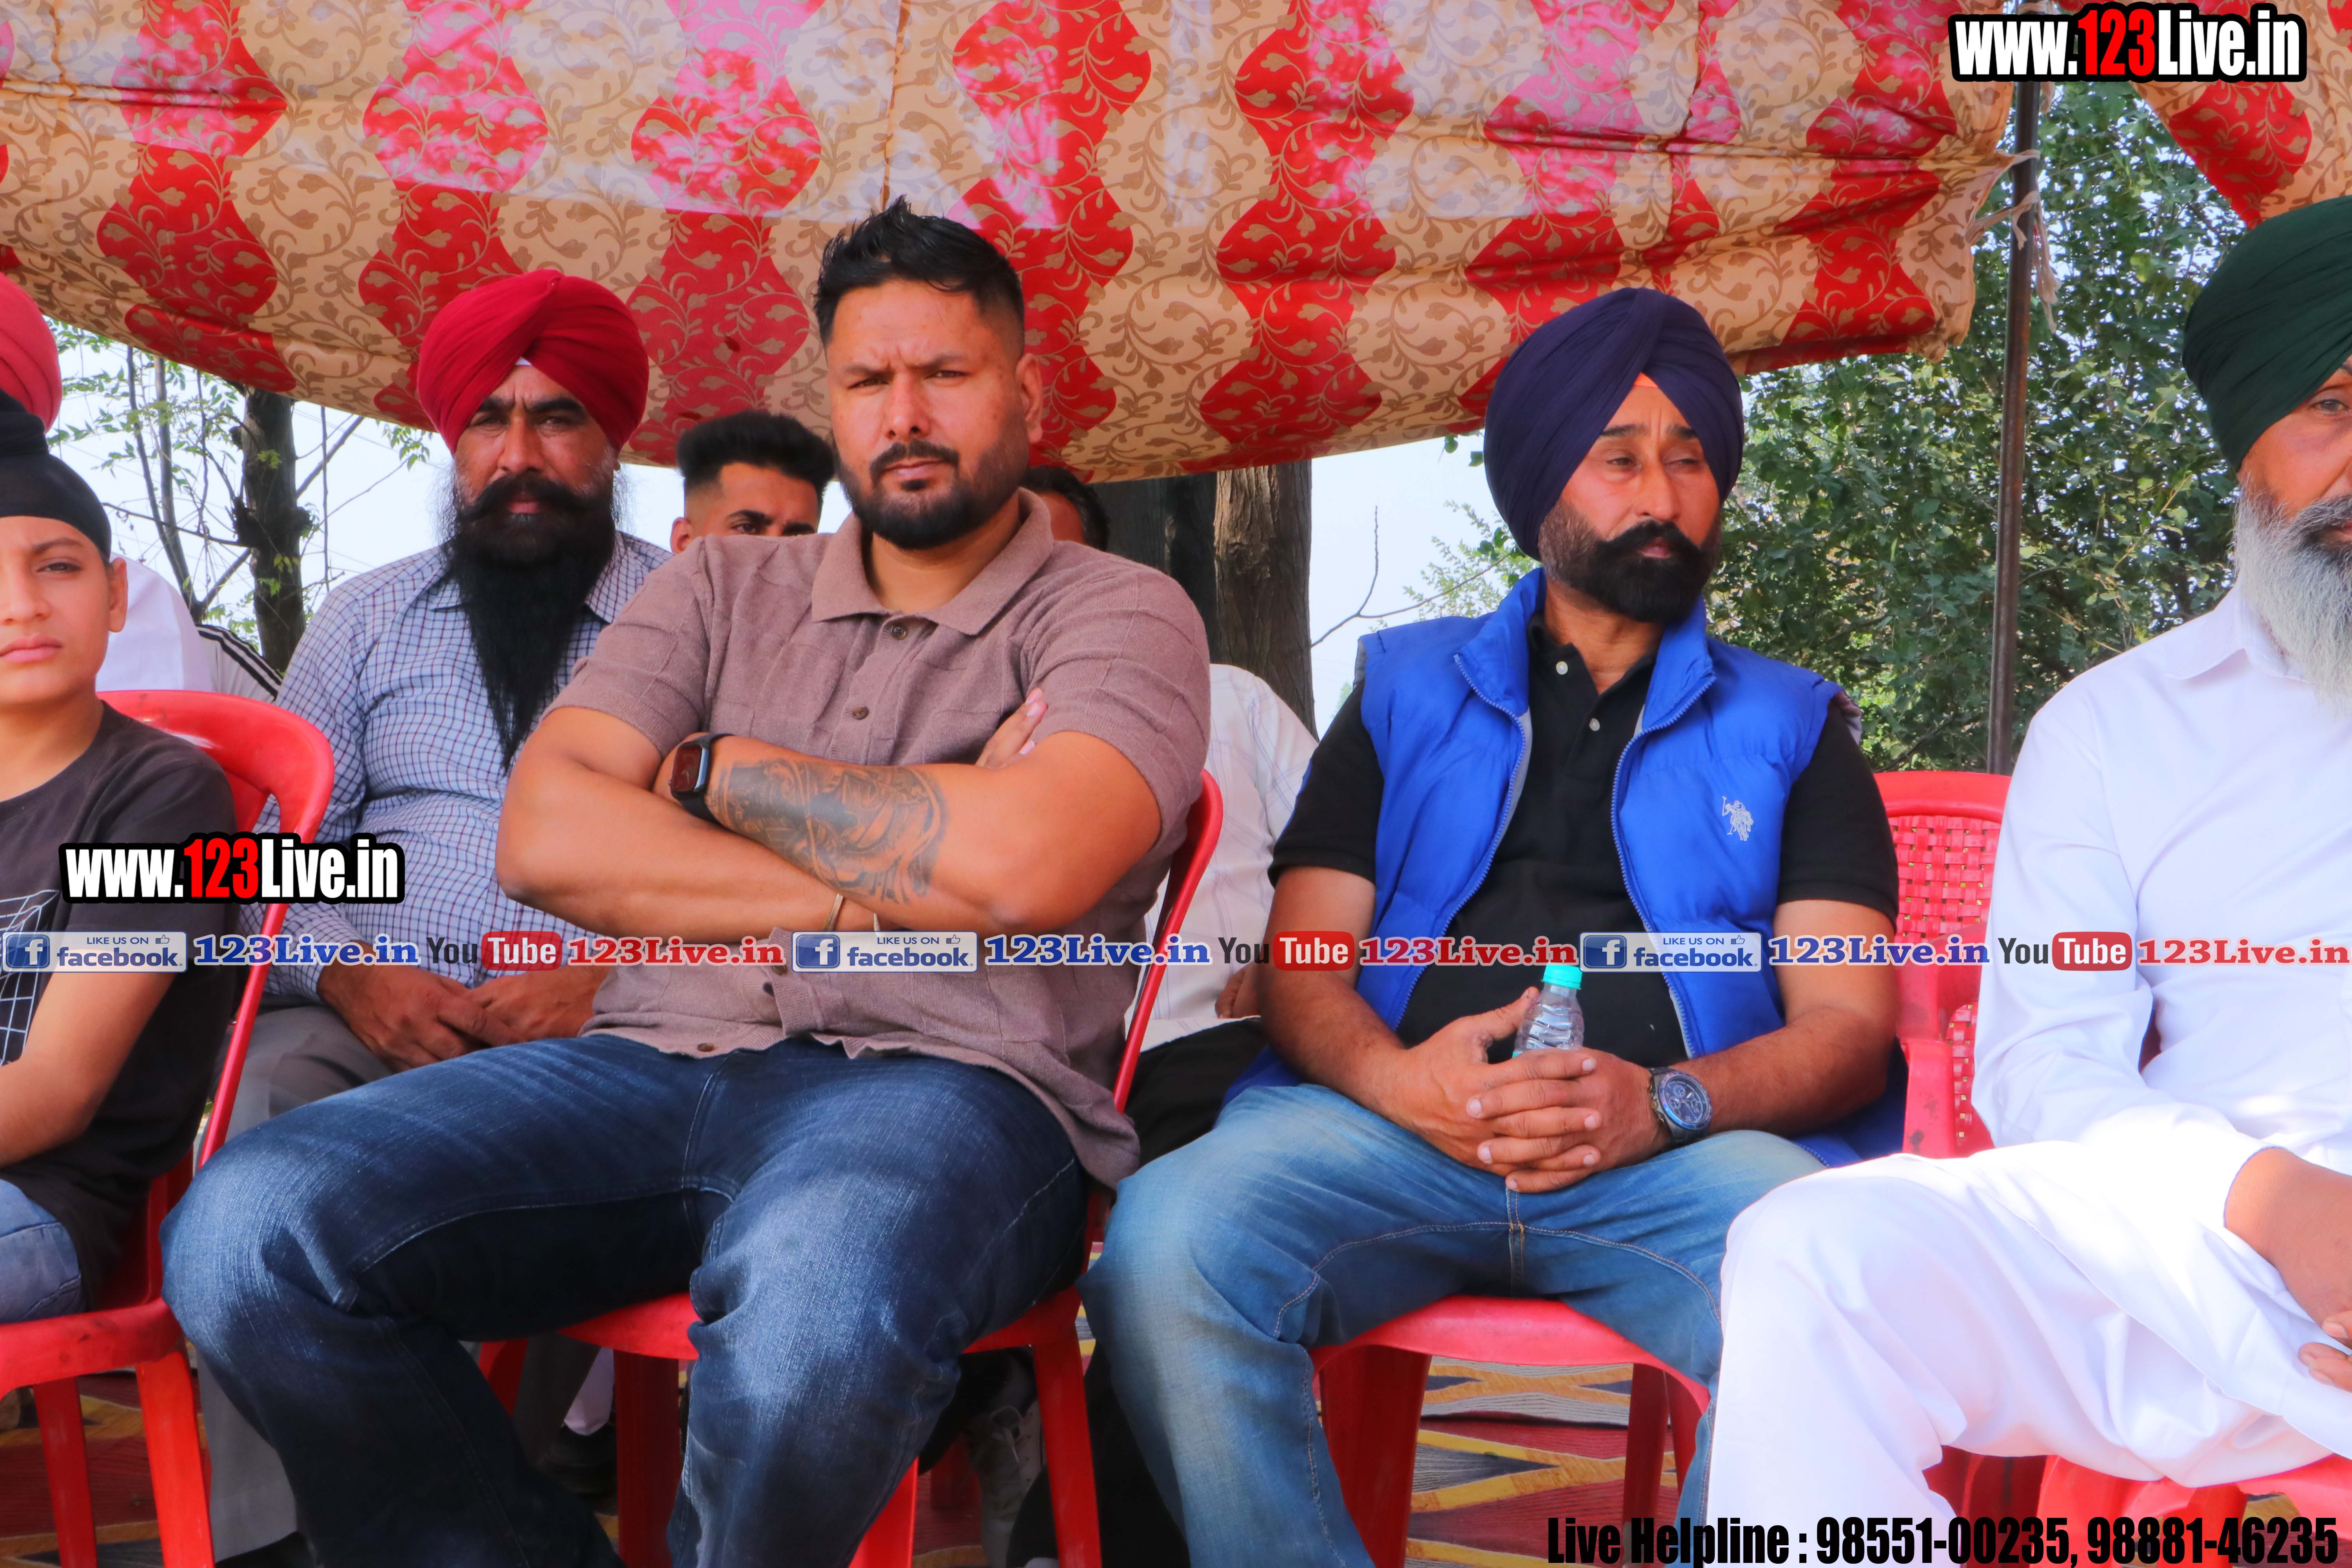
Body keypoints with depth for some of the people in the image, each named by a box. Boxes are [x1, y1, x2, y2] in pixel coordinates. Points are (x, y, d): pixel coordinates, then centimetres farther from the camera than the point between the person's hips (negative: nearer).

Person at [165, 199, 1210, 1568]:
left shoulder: (1120, 615, 8)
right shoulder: (722, 591, 21)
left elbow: (1026, 864, -13)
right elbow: (545, 837, 5)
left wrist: (724, 772, 2)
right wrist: (872, 892, -4)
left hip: (946, 1082, -4)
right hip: (656, 1062, 4)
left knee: (819, 1309, -41)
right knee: (247, 1233, -21)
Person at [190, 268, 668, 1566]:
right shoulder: (367, 617, 21)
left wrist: (613, 978, -16)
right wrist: (350, 975, -8)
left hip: (607, 1026, -2)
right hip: (377, 1014, 3)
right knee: (265, 1120, -31)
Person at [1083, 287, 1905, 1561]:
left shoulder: (1791, 726, 22)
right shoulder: (1406, 691, 24)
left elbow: (1847, 1023, 9)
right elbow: (1301, 968, 15)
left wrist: (1666, 1103, -13)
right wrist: (1394, 1080, -10)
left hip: (1686, 1145, -1)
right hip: (1396, 1121, 1)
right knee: (1166, 1239, -30)